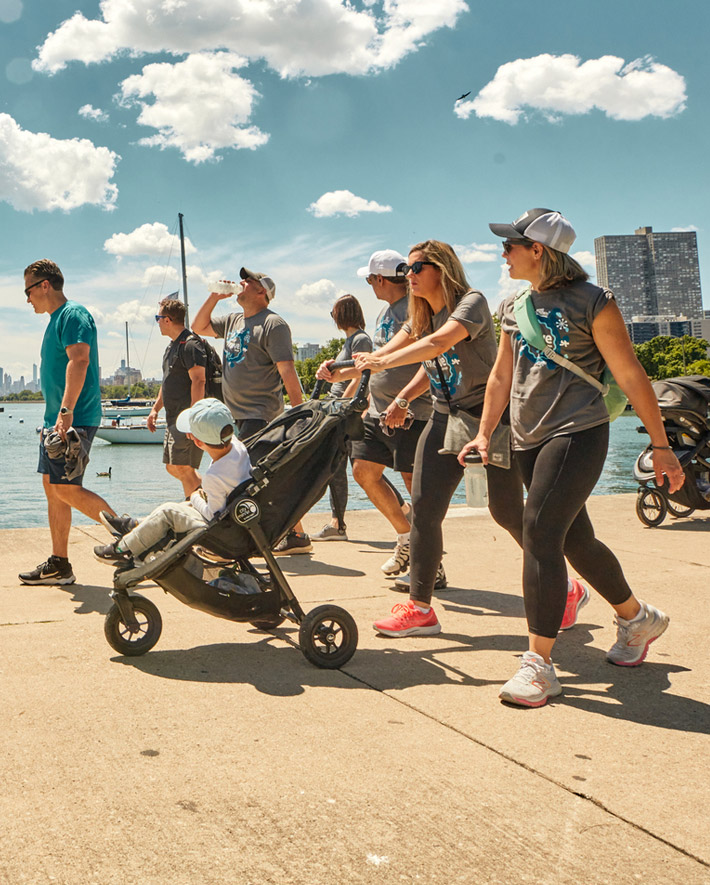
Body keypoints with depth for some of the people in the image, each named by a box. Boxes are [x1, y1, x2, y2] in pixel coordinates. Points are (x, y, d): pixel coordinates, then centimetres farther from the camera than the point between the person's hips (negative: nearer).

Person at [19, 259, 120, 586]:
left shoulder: (73, 314, -10)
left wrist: (66, 411, -32)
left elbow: (79, 361, -24)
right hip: (57, 419, 10)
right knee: (53, 488, 8)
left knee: (67, 489, -14)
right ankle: (59, 564, 11)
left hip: (76, 420, -10)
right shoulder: (56, 319, 21)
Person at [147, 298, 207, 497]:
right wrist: (155, 408, 25)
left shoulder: (191, 344, -13)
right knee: (172, 467, 13)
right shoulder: (172, 346, 19)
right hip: (174, 419, 11)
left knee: (182, 467, -13)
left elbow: (198, 380, -21)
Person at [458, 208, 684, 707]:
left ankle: (539, 664, -12)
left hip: (578, 432, -7)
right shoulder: (513, 307, 12)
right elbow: (501, 376, 19)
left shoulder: (591, 303, -8)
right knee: (575, 540, 12)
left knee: (540, 532, -17)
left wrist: (661, 446, -4)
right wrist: (484, 435, 10)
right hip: (529, 439, 7)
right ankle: (638, 618, 36)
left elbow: (631, 376, -6)